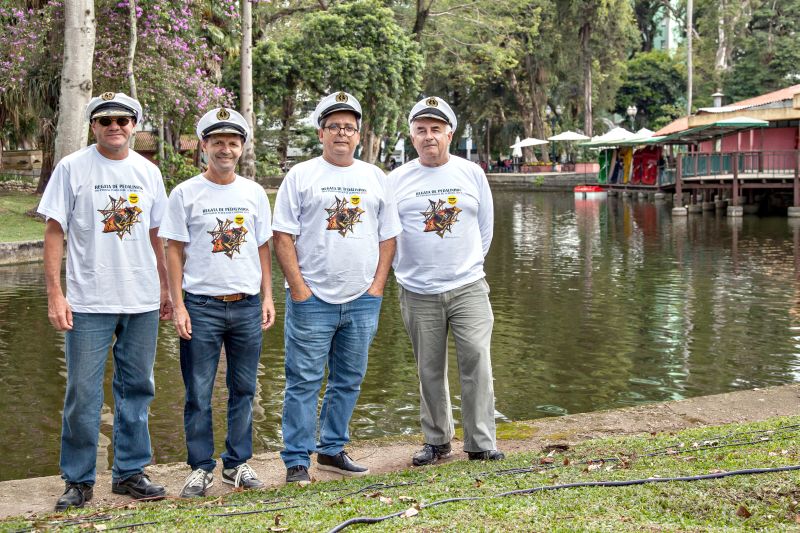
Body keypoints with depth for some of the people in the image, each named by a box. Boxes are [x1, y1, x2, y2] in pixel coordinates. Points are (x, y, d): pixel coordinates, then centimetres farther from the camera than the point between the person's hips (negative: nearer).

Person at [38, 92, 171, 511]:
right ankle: (78, 481, 13)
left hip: (143, 302, 4)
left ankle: (130, 472, 21)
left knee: (136, 390, 10)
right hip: (89, 303, -3)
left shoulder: (148, 171, 9)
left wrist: (166, 287, 12)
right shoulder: (72, 168, -2)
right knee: (83, 395, 0)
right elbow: (54, 233, -4)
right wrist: (55, 294, -10)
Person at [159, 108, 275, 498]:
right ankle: (201, 467, 13)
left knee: (244, 389, 9)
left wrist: (267, 297, 6)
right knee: (199, 392, 2)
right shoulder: (185, 194, 0)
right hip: (201, 304, -3)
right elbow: (174, 251, 0)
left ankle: (237, 462, 20)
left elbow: (263, 248, 12)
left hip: (247, 305, 3)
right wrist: (177, 305, -7)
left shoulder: (254, 193, 8)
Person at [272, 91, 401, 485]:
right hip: (312, 299, -4)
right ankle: (297, 461, 6)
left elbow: (388, 237, 13)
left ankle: (332, 450, 24)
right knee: (304, 381, -2)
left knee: (348, 381, 11)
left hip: (363, 301, 4)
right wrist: (297, 287, -10)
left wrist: (377, 286, 3)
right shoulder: (301, 176, 1)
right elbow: (283, 235, -3)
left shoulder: (375, 178, 12)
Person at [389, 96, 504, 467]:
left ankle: (482, 442, 1)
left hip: (468, 288, 0)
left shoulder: (472, 174, 5)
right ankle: (436, 440, 21)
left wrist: (468, 265, 8)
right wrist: (411, 269, 6)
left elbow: (485, 227, 12)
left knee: (476, 360, -8)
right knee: (430, 371, 8)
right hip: (418, 293, 1)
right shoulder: (397, 180, 3)